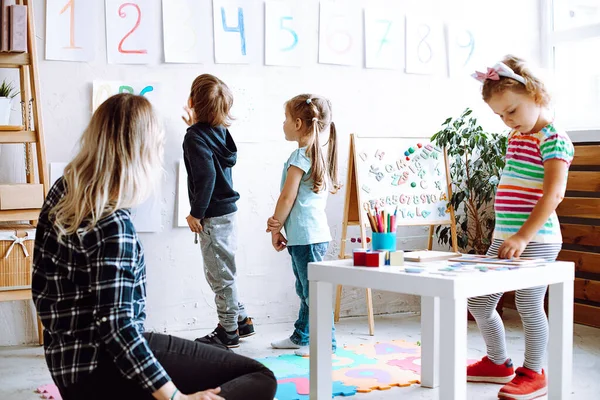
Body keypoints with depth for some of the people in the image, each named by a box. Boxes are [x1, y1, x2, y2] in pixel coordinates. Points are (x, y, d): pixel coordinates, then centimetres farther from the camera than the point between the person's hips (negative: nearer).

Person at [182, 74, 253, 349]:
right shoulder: (218, 130, 8)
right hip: (226, 210, 9)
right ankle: (241, 320, 27)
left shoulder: (196, 137, -16)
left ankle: (228, 331, 13)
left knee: (220, 273, 2)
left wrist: (196, 212, -16)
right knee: (220, 272, 20)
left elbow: (206, 175, -24)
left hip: (213, 215, -9)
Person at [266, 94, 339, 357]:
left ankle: (325, 342, 4)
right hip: (312, 233, 10)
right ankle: (301, 337, 30)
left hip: (306, 236, -10)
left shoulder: (301, 155, -13)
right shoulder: (318, 154, 16)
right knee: (305, 289, 18)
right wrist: (277, 221, 2)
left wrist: (275, 229, -2)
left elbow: (287, 197, -13)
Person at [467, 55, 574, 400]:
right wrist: (508, 236, 16)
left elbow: (554, 193, -22)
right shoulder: (517, 137, 15)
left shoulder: (554, 139, -11)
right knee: (479, 302, 12)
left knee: (529, 306, -1)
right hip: (504, 238, 9)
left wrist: (524, 236, -28)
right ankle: (498, 362, 30)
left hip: (536, 240, -9)